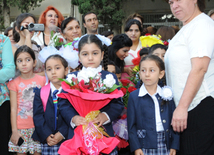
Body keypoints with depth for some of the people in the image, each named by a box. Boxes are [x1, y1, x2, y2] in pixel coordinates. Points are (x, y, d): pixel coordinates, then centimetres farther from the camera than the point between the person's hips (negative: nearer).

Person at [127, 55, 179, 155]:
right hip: (144, 146, -2)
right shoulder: (134, 96, 0)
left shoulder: (167, 95, 6)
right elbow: (131, 125, -1)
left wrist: (174, 145, 1)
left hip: (165, 145, 2)